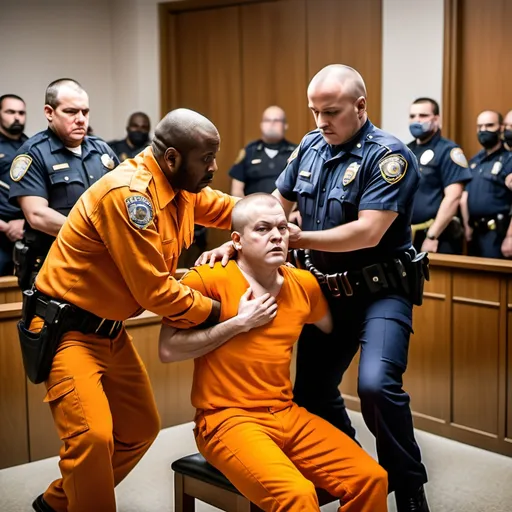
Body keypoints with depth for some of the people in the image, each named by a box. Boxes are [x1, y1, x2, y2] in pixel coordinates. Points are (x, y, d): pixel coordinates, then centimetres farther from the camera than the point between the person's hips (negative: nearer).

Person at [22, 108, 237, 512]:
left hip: (111, 331, 9)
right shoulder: (127, 194, -27)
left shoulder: (182, 186, -1)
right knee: (92, 436, -22)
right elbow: (156, 291, -26)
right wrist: (216, 312, -13)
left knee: (141, 429, 16)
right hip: (66, 329, -9)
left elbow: (230, 209, 14)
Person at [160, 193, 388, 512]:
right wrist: (238, 323, -13)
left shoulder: (304, 284, 9)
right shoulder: (207, 279, -7)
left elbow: (333, 329, 30)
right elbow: (168, 350, -13)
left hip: (290, 415, 6)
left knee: (371, 479, -10)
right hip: (229, 419, -5)